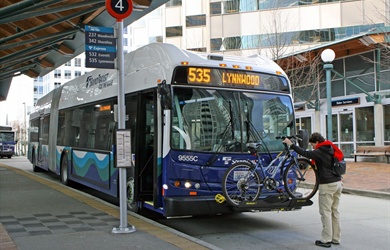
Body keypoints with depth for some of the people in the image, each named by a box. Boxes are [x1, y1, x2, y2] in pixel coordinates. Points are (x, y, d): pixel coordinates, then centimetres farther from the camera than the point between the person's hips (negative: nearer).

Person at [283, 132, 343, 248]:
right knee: (335, 211, 13)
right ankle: (336, 238, 19)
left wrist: (291, 145, -13)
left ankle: (326, 240, 0)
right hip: (338, 182, 9)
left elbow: (305, 153, -18)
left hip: (327, 185, -9)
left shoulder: (319, 152, -13)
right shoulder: (331, 150, 12)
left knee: (326, 212, -3)